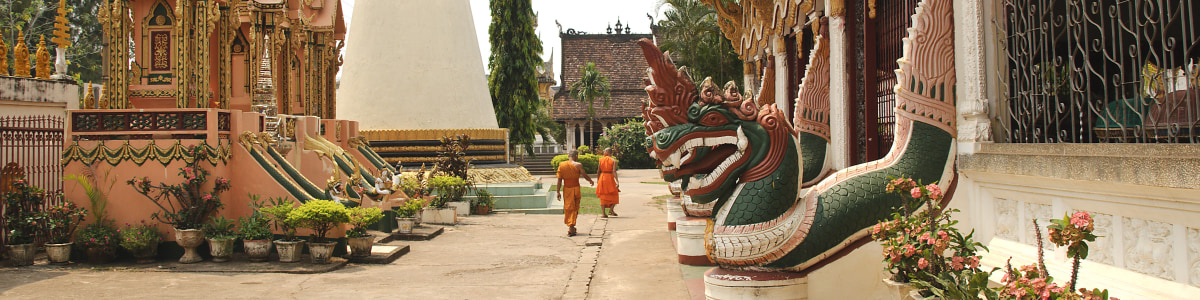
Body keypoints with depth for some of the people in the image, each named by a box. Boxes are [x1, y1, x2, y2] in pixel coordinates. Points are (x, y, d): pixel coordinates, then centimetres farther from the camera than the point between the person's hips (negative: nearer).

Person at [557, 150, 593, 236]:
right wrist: (591, 181, 17)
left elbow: (559, 179, -1)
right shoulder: (578, 165, -10)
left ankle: (570, 227, 11)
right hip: (575, 188, -2)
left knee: (567, 208, 11)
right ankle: (571, 227, 8)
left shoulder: (561, 165, -1)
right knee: (574, 208, 9)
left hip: (566, 188, 2)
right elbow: (585, 175, -3)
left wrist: (558, 191, 3)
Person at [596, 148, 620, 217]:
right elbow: (614, 171, -15)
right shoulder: (613, 161, -5)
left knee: (603, 196, 8)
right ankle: (611, 209, -7)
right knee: (614, 195, 12)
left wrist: (597, 180, 16)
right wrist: (617, 181, -17)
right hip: (610, 178, -2)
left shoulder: (601, 160, 2)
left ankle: (603, 213, 3)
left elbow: (598, 171, 4)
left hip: (602, 178, 2)